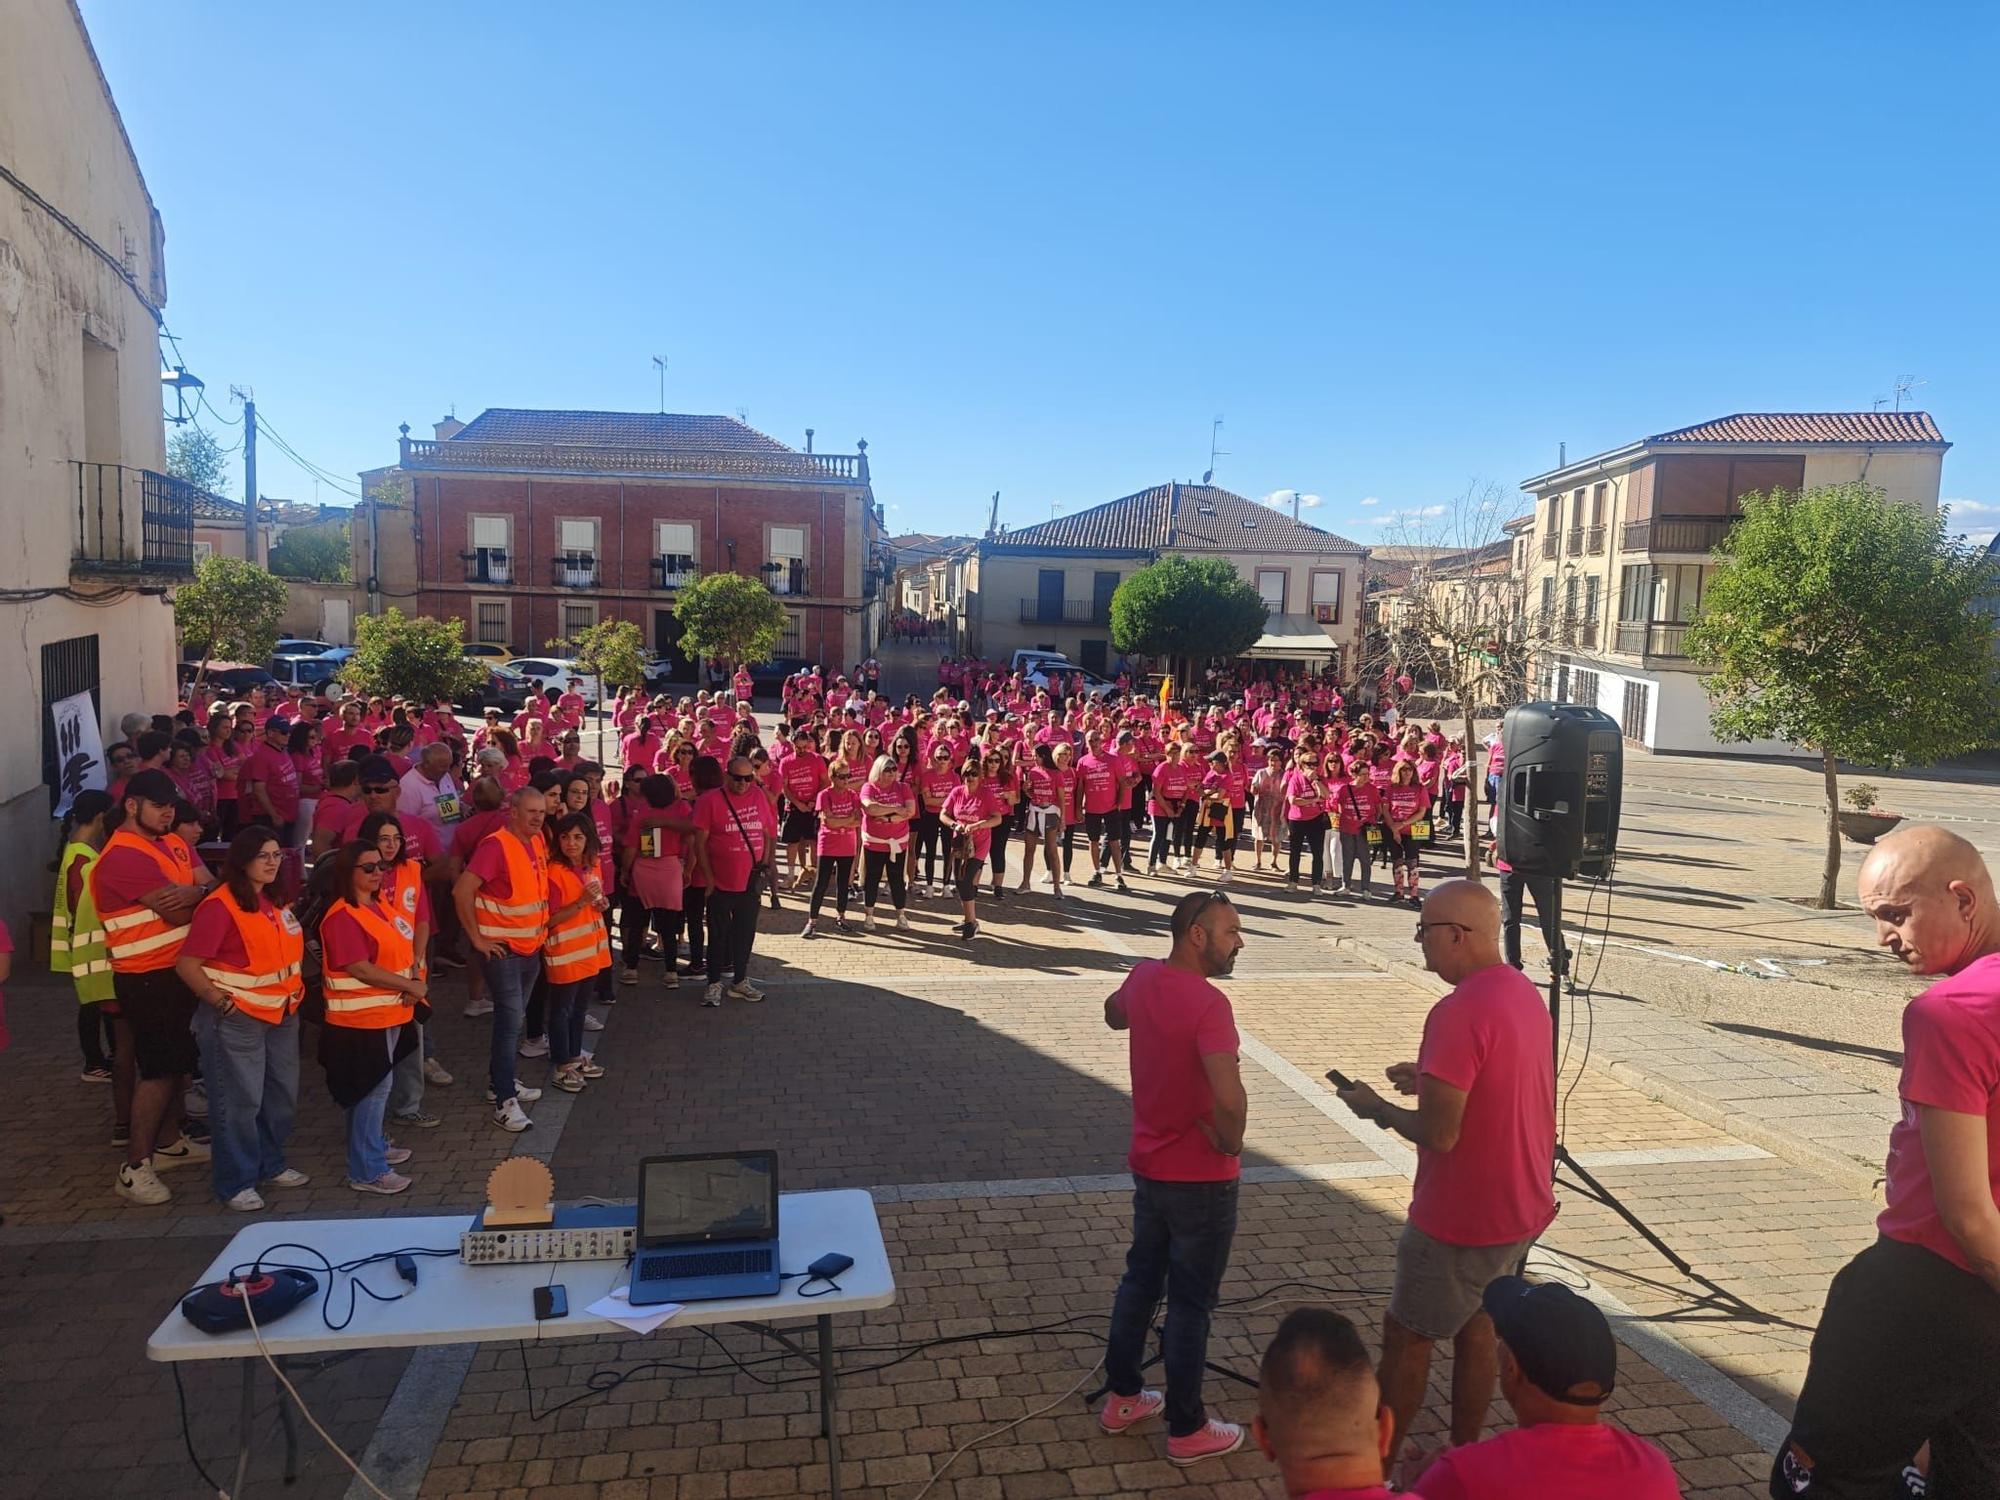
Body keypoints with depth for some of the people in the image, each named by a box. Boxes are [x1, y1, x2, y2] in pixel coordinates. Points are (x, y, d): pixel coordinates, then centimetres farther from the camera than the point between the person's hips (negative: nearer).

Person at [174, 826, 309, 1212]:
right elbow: (187, 965, -17)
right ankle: (235, 1183, 13)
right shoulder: (220, 906, -15)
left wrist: (295, 989, 12)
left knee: (282, 1094, 15)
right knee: (239, 1101, 0)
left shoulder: (275, 902, 9)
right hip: (236, 1019, -8)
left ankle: (270, 1165, 32)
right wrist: (219, 1001, -19)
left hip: (282, 1016, 8)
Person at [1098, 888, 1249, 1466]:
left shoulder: (1143, 977, -4)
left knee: (1141, 1278, 22)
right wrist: (1231, 1141, -21)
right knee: (1190, 1302, 8)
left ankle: (1122, 1397, 36)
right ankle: (1188, 1431, 24)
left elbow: (1114, 1015, 20)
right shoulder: (1208, 1004, -28)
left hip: (1148, 1165, 7)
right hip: (1201, 1179, -7)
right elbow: (1229, 1098, -40)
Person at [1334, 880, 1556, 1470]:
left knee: (1405, 1334, 8)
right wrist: (1432, 1081, 9)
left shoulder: (1459, 1013, -27)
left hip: (1462, 1217, -8)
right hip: (1523, 1204, 8)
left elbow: (1439, 1134, -26)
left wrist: (1376, 1107, -10)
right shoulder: (1525, 993, 2)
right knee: (1477, 1323, 21)